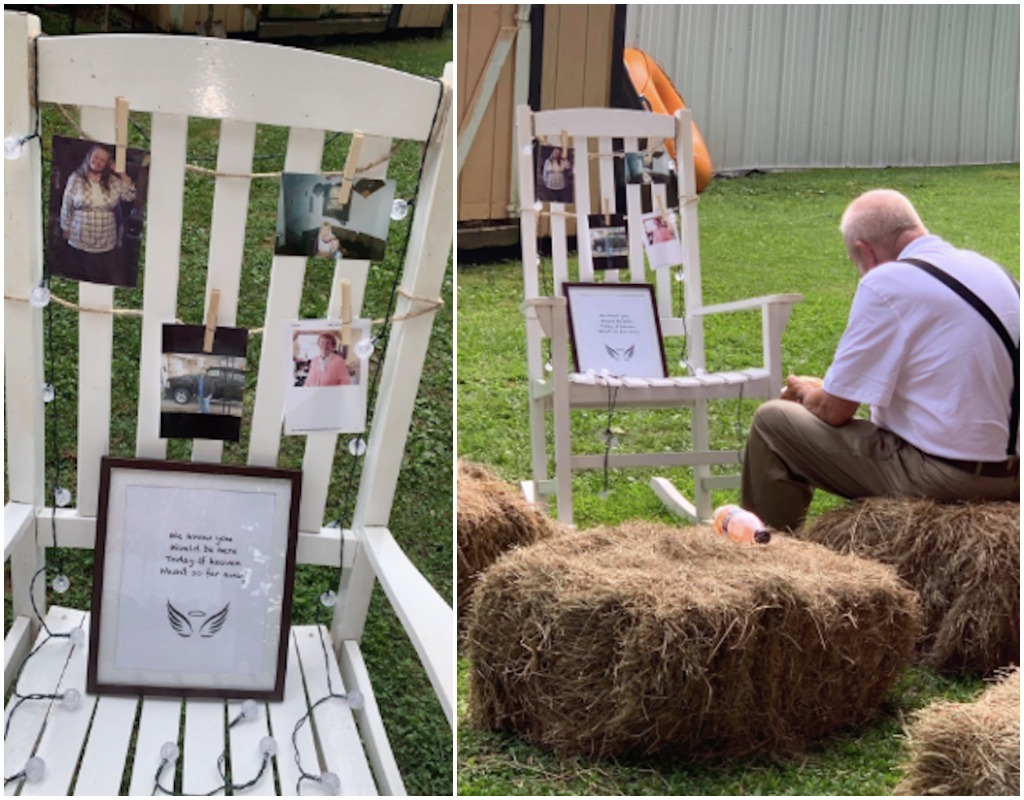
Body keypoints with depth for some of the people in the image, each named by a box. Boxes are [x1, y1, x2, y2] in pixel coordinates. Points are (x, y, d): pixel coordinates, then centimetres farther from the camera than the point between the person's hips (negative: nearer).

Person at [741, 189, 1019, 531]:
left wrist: (805, 392, 14)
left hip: (939, 476, -8)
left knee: (773, 419, 3)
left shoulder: (887, 282, -14)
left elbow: (834, 410, -10)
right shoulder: (991, 269, 9)